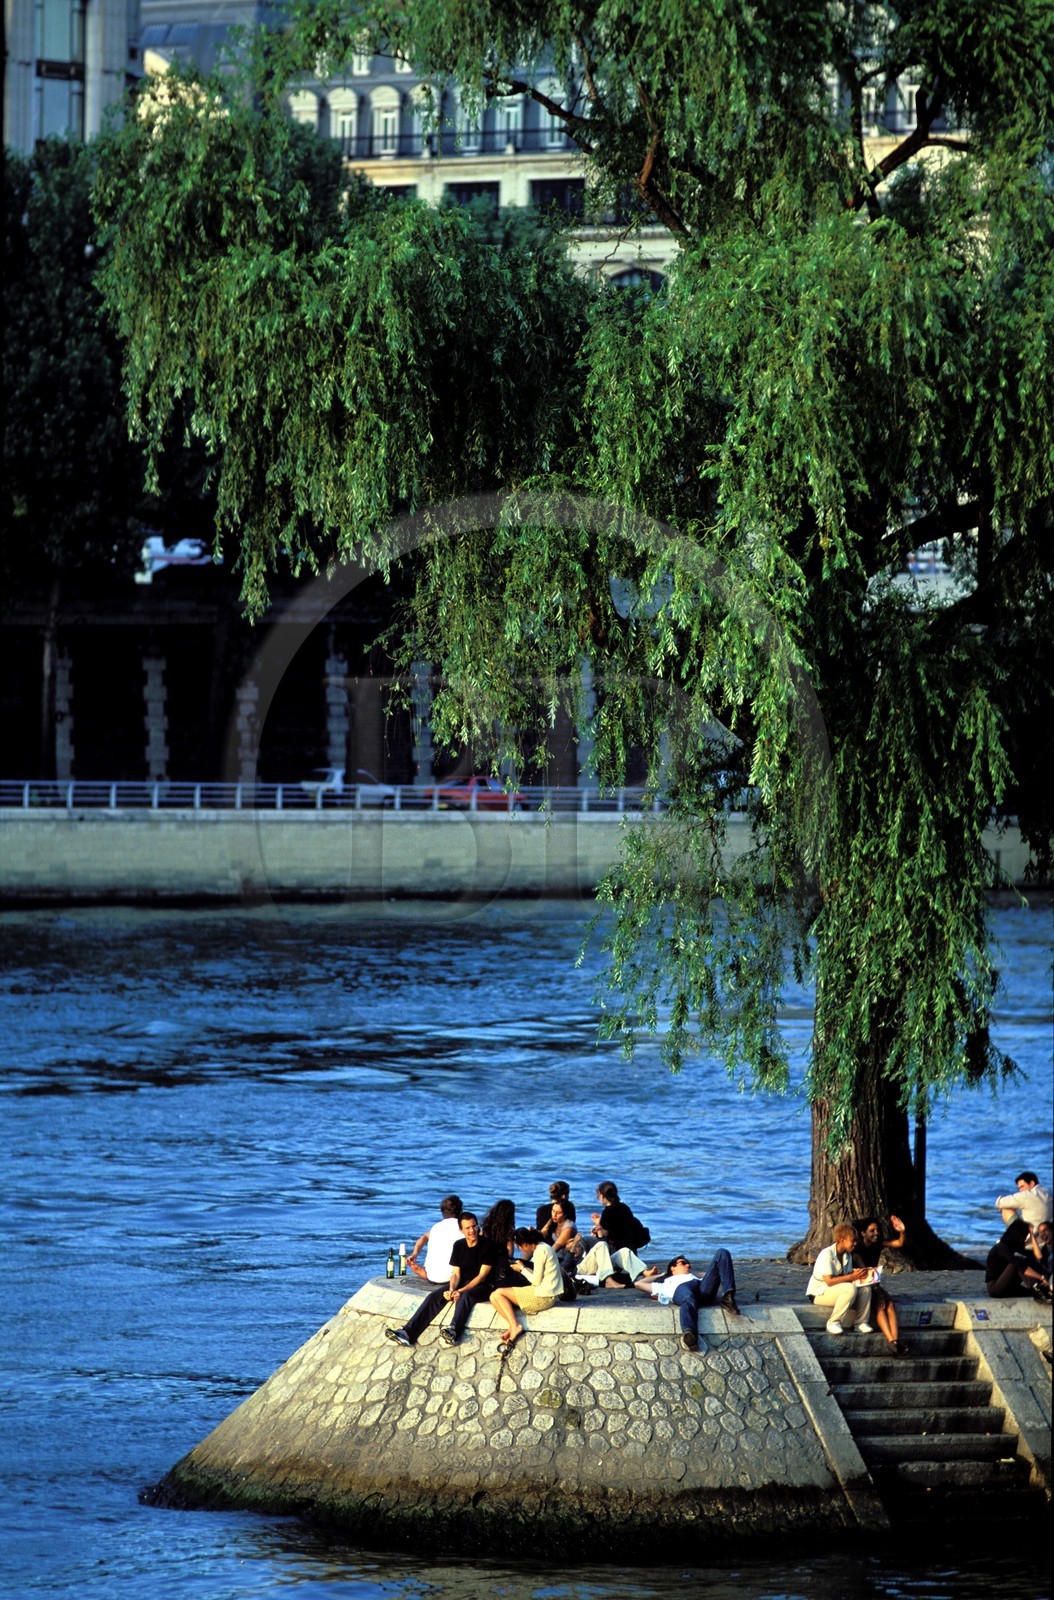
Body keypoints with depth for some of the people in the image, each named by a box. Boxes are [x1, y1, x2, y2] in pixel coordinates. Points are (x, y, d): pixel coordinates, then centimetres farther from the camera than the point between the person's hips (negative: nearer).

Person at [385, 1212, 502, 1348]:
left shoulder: (488, 1246, -9)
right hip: (463, 1284, 5)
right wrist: (452, 1289, -17)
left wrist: (461, 1291, -24)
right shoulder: (459, 1246, 8)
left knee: (466, 1296, -39)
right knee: (433, 1297, -16)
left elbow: (482, 1276, -14)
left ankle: (453, 1332, -60)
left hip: (484, 1286, -5)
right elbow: (456, 1274, 6)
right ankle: (407, 1332, -29)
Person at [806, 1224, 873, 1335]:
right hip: (818, 1293, -8)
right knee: (850, 1288, -33)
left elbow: (848, 1277, 7)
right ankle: (833, 1323, -22)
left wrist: (858, 1275, -15)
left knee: (865, 1288, -13)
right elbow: (829, 1281, -26)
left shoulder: (847, 1255, 7)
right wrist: (852, 1276, -26)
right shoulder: (827, 1254, -20)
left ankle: (861, 1323, -9)